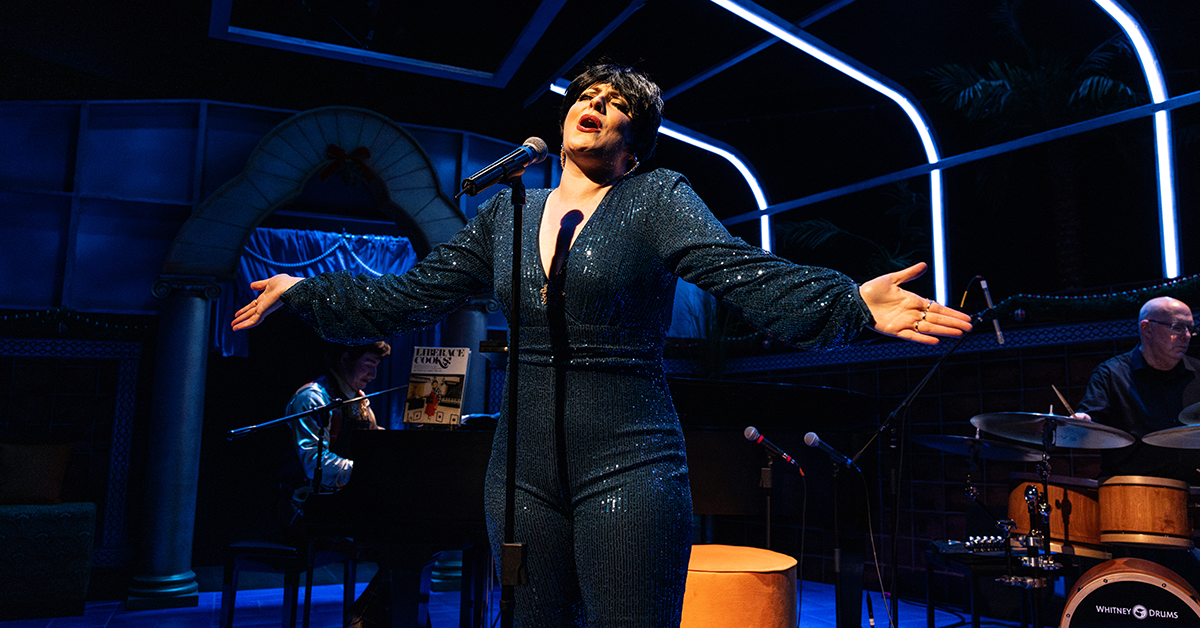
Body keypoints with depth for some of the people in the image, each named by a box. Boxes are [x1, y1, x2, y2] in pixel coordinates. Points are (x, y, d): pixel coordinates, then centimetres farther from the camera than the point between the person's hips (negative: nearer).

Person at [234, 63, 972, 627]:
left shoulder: (658, 199, -1)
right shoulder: (506, 213, 10)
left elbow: (746, 273, -16)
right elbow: (413, 295, 14)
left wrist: (851, 301, -32)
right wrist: (306, 292, 16)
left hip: (629, 466, -4)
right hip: (525, 466, 5)